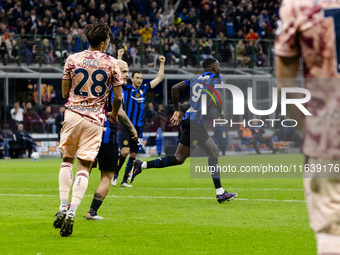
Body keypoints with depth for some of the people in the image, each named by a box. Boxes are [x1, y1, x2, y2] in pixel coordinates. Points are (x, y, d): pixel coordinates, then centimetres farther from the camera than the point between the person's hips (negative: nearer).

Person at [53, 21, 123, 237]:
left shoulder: (73, 59, 3)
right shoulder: (111, 63, -1)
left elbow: (65, 92, 8)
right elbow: (118, 97, 2)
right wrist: (114, 114, 21)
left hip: (73, 114, 1)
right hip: (95, 118, -1)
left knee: (67, 160, 15)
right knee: (84, 167, 1)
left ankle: (63, 207, 3)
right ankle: (72, 211, -12)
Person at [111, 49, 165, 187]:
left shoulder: (144, 89, 11)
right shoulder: (127, 88, 2)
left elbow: (159, 78, 17)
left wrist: (162, 64, 12)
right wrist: (119, 57, -12)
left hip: (139, 128, 4)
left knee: (133, 155, 4)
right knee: (125, 151, -16)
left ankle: (125, 180, 10)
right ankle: (115, 173, 4)